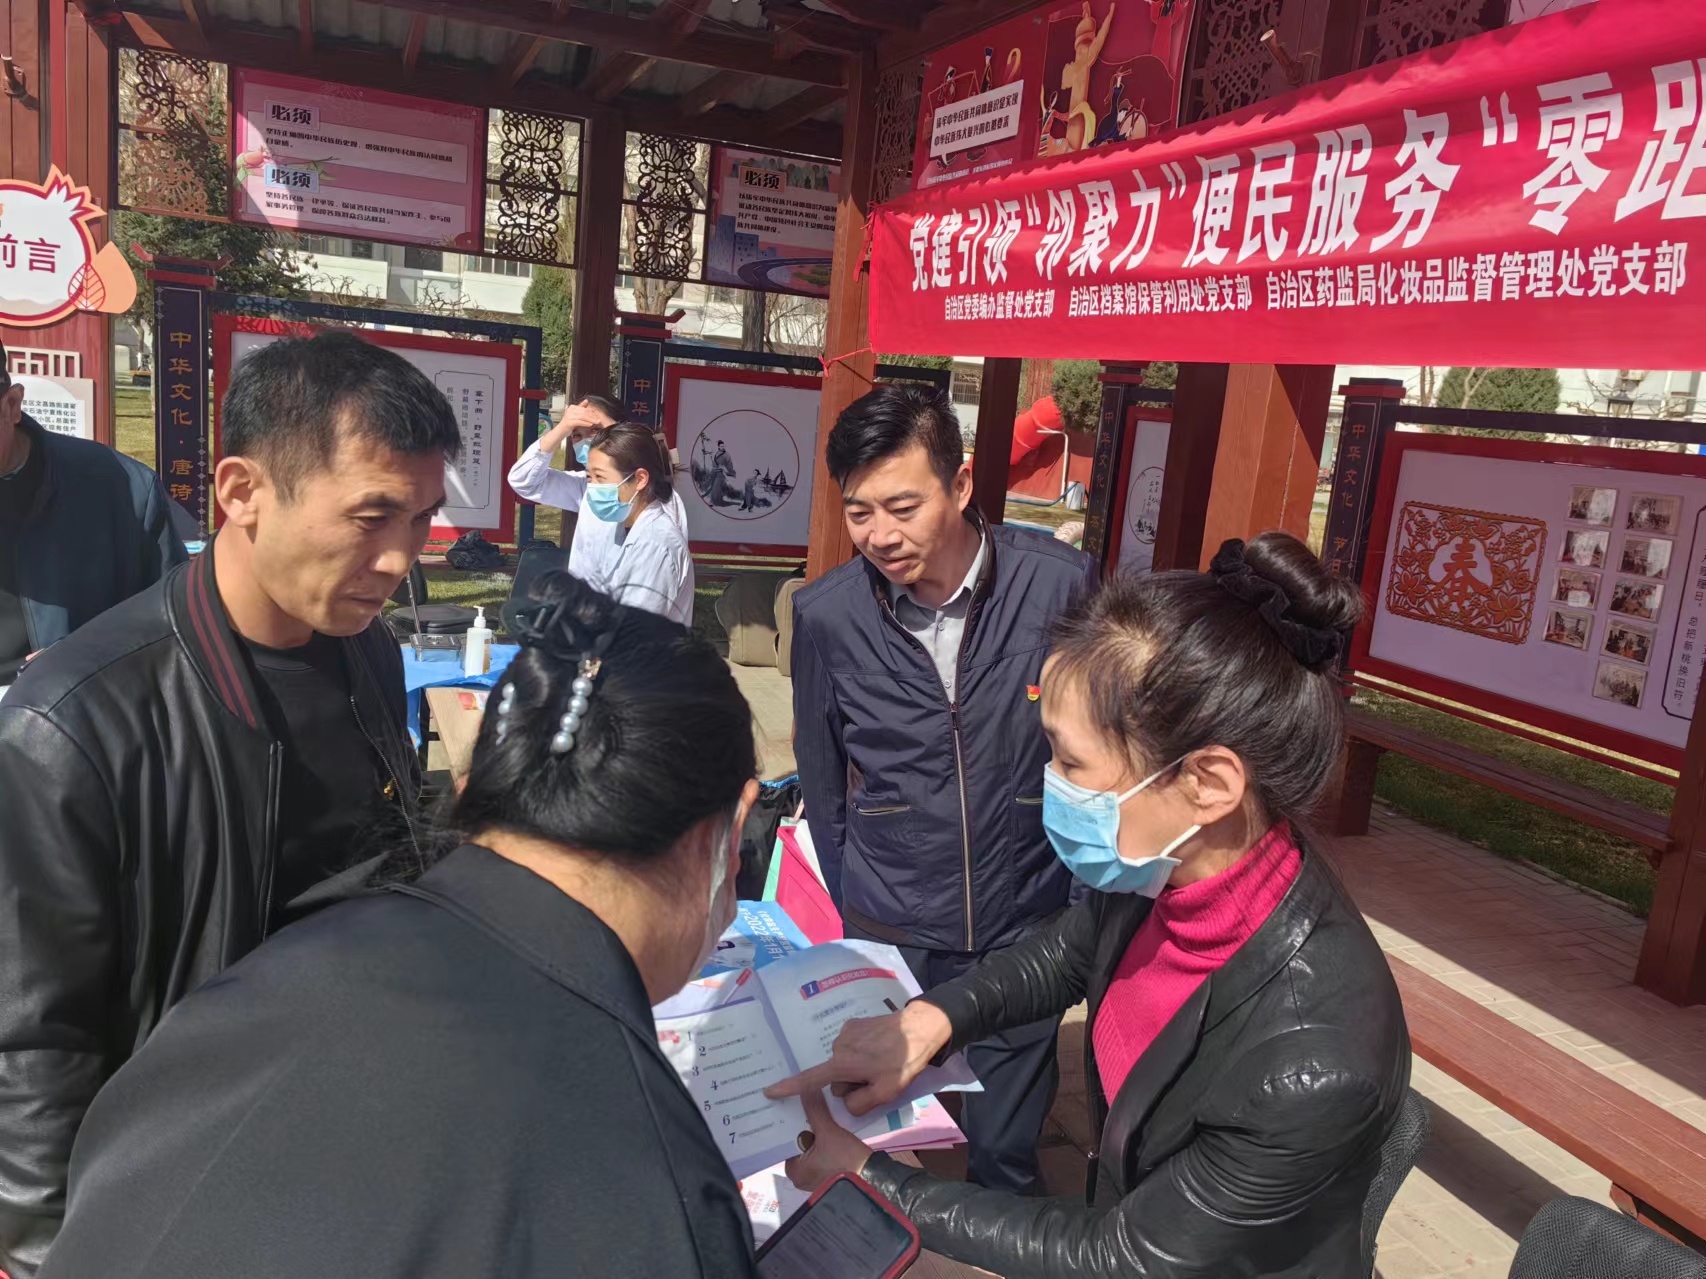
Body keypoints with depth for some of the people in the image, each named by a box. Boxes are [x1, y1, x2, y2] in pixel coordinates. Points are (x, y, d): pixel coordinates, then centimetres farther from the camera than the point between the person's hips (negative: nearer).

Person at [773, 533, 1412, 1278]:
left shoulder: (1313, 1066, -34)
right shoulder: (1166, 872, -17)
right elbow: (1064, 954, 3)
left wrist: (869, 1181, -17)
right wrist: (929, 1018, -14)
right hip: (1122, 1218, 5)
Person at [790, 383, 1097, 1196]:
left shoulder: (1063, 587, -15)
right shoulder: (825, 616, -9)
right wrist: (848, 911, 10)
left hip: (1027, 933, -1)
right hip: (887, 938, 1)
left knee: (1003, 1152, 13)